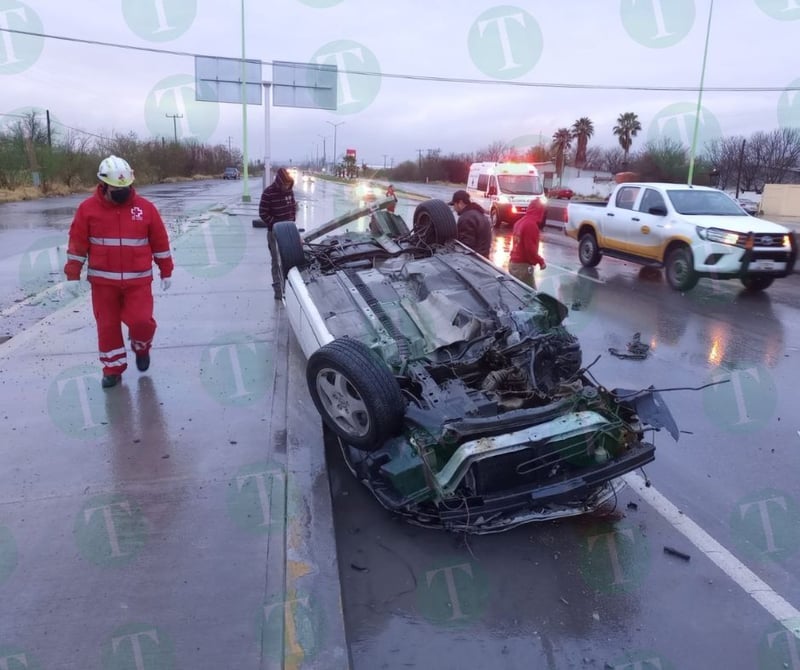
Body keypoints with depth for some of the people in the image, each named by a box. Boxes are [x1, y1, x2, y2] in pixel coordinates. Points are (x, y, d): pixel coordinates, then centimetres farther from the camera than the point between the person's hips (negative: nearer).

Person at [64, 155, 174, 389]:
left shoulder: (145, 207, -2)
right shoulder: (88, 208, -2)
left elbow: (160, 242, 5)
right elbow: (77, 244, 1)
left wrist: (166, 271, 7)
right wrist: (72, 275, -1)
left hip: (138, 280, -1)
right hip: (102, 280, 1)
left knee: (140, 321, -11)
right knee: (107, 326, 7)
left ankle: (141, 348, 23)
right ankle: (113, 369, 22)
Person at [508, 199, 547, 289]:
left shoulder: (520, 222, 11)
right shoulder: (531, 225, -16)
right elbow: (530, 248, -21)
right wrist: (541, 261, -8)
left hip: (513, 263, 9)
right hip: (523, 265, -9)